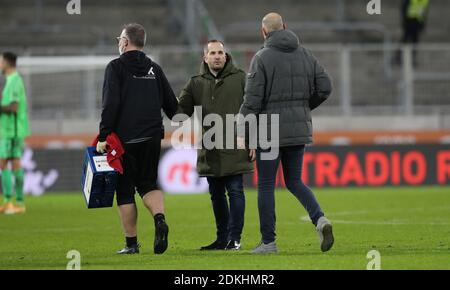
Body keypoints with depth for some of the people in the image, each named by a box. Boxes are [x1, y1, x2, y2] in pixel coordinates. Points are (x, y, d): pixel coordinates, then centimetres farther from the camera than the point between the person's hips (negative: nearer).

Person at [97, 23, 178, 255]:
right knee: (148, 184, 14)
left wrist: (103, 137, -12)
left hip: (125, 139, -4)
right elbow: (171, 104, 15)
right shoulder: (154, 69, 12)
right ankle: (160, 219, -15)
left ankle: (131, 242, 4)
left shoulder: (116, 67, -3)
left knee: (125, 190, 5)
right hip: (152, 138, 4)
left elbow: (110, 104, -13)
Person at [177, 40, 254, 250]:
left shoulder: (240, 79, 1)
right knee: (216, 195, 10)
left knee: (235, 191, -5)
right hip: (210, 152, 4)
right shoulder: (196, 84, 9)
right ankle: (222, 238, 19)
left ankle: (234, 238, 0)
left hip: (235, 149, -4)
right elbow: (181, 109, 5)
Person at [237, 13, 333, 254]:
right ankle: (319, 219, -10)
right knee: (294, 181, 15)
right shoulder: (304, 55, 7)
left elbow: (252, 98, -14)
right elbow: (324, 87, 3)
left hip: (270, 131, -5)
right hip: (299, 129, 5)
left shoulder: (262, 58, -8)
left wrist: (242, 132, -11)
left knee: (266, 185, 4)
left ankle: (268, 241, 5)